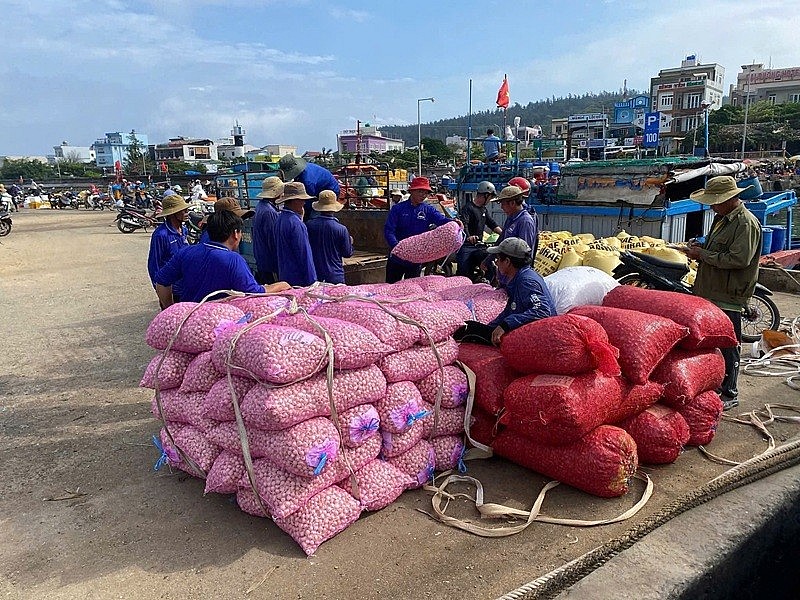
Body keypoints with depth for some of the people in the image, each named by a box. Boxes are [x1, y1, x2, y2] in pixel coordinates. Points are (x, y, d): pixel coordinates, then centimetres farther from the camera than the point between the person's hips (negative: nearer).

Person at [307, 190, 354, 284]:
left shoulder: (309, 225, -5)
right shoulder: (341, 229, -10)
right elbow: (347, 253, 0)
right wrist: (350, 242, 20)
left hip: (314, 275, 2)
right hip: (335, 276, -2)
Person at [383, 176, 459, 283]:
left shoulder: (429, 210, 1)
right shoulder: (398, 209, -4)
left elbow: (441, 219, -16)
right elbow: (389, 230, -12)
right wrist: (396, 246, -30)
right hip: (397, 258, -1)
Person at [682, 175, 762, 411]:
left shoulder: (747, 223, -16)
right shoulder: (722, 218, 15)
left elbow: (739, 259, -25)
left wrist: (703, 255, -18)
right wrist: (700, 247, 6)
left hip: (728, 297, -10)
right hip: (710, 292, 10)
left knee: (728, 346, 0)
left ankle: (729, 394, 12)